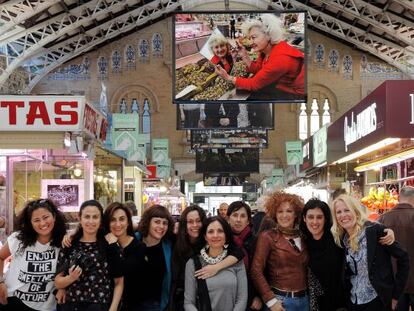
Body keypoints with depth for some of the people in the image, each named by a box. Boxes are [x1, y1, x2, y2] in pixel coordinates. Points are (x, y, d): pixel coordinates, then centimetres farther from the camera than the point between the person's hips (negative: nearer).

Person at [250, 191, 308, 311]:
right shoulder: (267, 237, -8)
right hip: (280, 300, -5)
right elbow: (256, 271, -12)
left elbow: (307, 268, 13)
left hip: (304, 300, 5)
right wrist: (270, 300, -15)